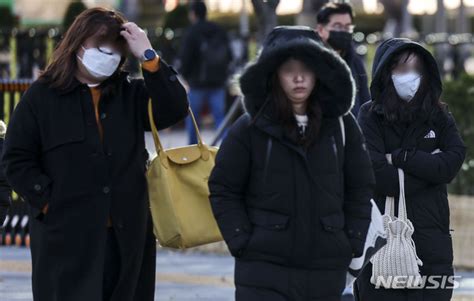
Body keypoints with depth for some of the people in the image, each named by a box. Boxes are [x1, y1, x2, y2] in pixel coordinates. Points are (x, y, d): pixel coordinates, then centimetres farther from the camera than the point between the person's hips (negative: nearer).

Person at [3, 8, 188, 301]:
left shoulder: (130, 94, 12)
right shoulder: (42, 96, 3)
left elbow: (175, 108, -4)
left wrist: (148, 56, -9)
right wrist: (49, 203, -9)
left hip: (126, 235, 4)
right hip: (66, 238, -3)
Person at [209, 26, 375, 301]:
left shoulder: (341, 126, 5)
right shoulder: (250, 129, -2)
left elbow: (360, 188, 11)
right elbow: (223, 190, 3)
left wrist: (352, 243, 3)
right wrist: (242, 242, -6)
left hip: (326, 271, 3)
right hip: (264, 268, -3)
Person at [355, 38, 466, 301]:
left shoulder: (439, 117, 9)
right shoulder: (370, 117, 0)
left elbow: (452, 163, -8)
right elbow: (377, 177, -13)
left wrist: (400, 158, -10)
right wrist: (431, 167, -8)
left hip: (432, 239, 2)